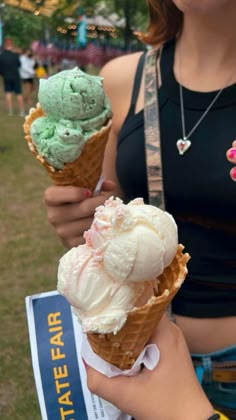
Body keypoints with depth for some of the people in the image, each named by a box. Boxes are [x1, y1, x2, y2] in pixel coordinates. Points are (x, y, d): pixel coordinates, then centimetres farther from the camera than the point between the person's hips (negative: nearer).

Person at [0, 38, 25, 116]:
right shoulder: (15, 55, -11)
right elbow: (19, 64, 2)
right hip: (16, 76, -1)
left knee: (8, 93, 9)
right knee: (18, 94, 6)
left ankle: (10, 111, 4)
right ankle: (21, 111, 8)